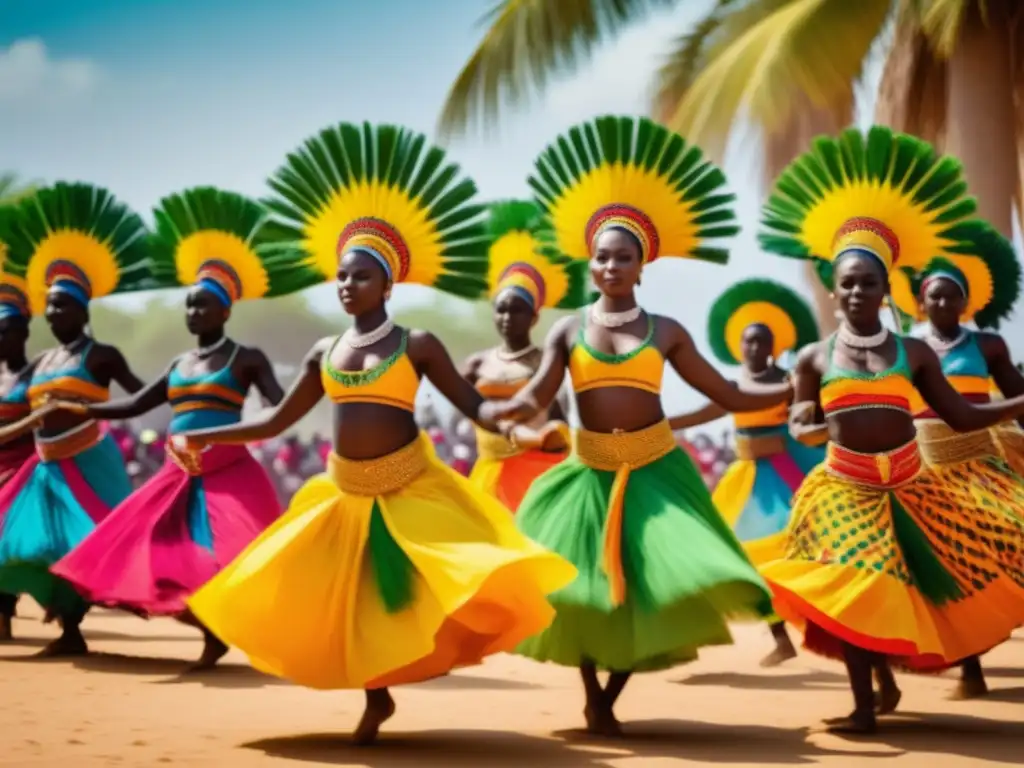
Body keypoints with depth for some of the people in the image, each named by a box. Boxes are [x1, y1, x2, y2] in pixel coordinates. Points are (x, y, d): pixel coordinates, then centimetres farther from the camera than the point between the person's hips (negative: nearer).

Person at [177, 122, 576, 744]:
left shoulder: (416, 344, -5)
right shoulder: (324, 353, 7)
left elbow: (472, 405, -7)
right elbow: (276, 423, 13)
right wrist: (207, 435, 9)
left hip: (411, 488, -4)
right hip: (348, 494, 4)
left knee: (420, 592, -21)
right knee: (354, 601, 8)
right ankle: (377, 697, 24)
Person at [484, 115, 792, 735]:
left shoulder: (665, 331, 3)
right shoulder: (569, 331, 4)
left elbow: (728, 396, 5)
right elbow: (536, 398, -9)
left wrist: (798, 388, -4)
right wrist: (505, 410, -33)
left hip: (656, 471, 0)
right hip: (589, 472, 1)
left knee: (653, 582, -8)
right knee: (580, 586, -1)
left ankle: (611, 696, 9)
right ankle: (592, 696, 20)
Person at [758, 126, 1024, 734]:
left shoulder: (914, 353, 5)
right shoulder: (815, 358, 4)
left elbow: (961, 416, 7)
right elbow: (801, 428, 6)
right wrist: (815, 428, -17)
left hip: (910, 489, 2)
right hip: (846, 491, -2)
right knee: (855, 592, -11)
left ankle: (888, 671, 20)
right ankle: (867, 702, -1)